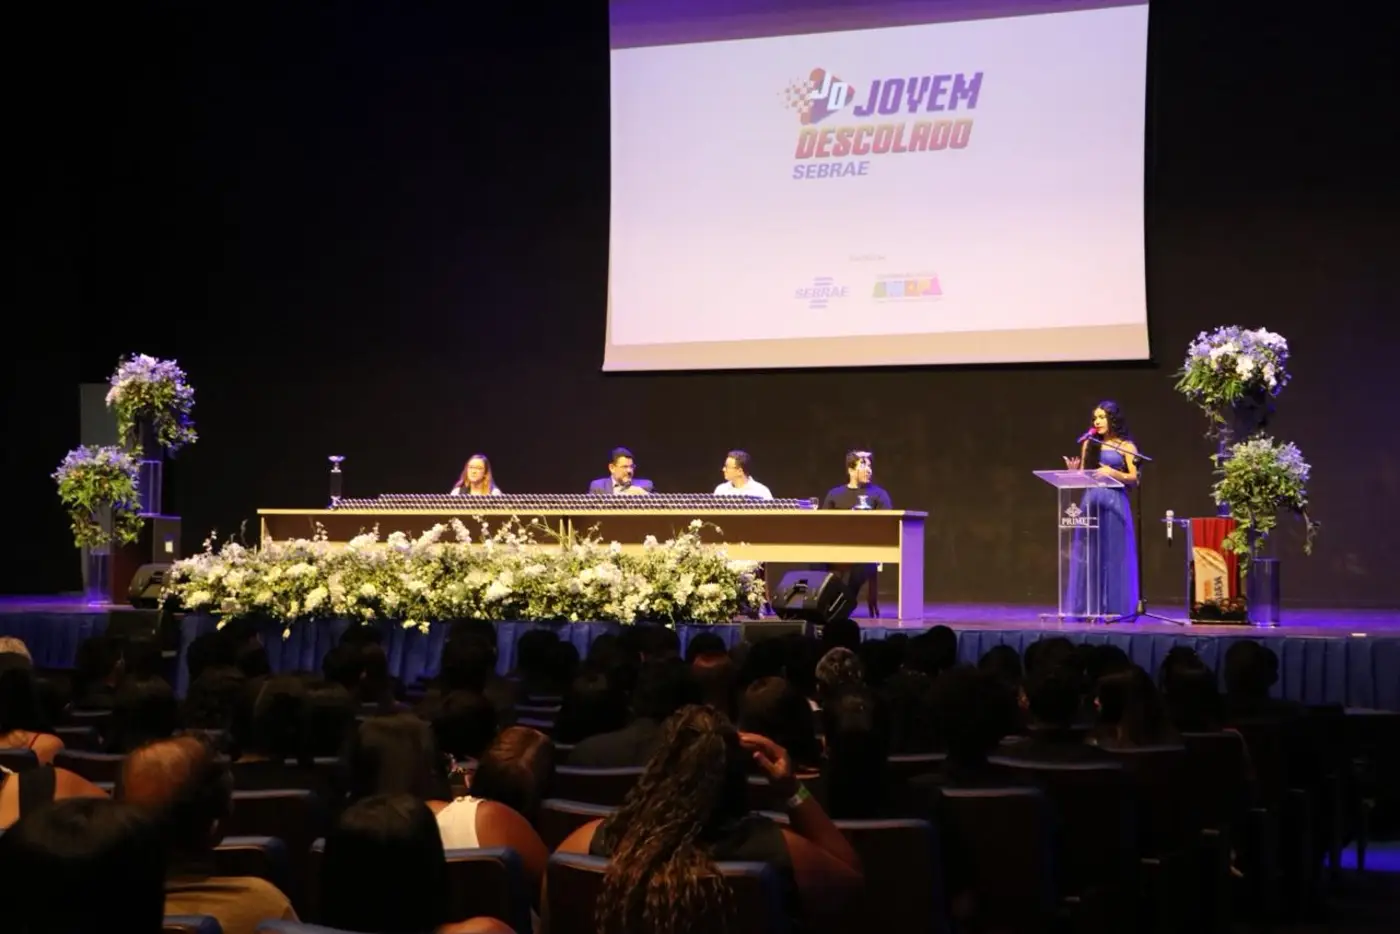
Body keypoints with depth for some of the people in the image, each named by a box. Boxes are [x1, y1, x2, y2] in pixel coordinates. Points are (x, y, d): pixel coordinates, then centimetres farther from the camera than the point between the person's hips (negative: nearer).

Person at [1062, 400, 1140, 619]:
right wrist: (1074, 472, -7)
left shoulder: (1126, 446, 2)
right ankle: (1088, 607, 5)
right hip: (1091, 502, 4)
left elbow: (1134, 479, -3)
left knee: (1112, 554, -3)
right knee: (1088, 554, 1)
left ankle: (1113, 607, 0)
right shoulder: (1089, 444, 13)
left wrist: (1113, 473, -18)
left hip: (1114, 503, -4)